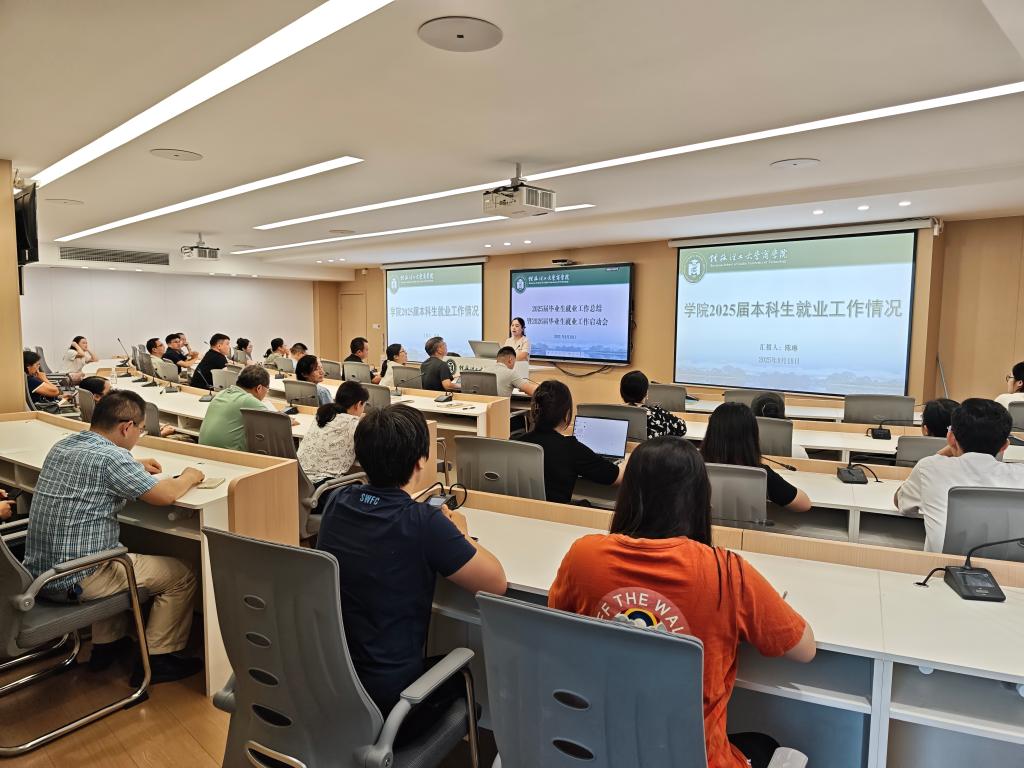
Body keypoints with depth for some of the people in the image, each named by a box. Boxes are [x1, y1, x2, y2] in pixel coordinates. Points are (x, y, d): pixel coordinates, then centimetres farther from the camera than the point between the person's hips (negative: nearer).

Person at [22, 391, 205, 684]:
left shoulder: (62, 446, 6)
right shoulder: (110, 457, -22)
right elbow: (166, 495, -18)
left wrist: (135, 465, 25)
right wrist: (190, 476, 1)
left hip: (37, 571, 9)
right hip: (76, 581, -9)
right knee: (182, 576, 2)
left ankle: (106, 646, 37)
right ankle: (155, 661, 11)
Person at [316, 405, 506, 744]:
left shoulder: (336, 501, -6)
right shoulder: (423, 523, -24)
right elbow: (496, 583, -13)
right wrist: (460, 534, 2)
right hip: (385, 700, -5)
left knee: (440, 660, 30)